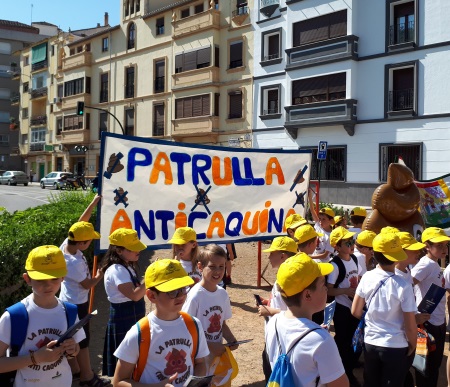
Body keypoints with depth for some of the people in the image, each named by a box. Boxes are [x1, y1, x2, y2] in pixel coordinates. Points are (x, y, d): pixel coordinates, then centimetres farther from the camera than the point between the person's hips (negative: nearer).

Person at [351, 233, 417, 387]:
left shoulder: (367, 277, -10)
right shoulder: (403, 286, -21)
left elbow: (355, 312, -1)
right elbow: (410, 326, -15)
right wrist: (413, 345, 5)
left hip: (370, 342, 3)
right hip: (395, 346, -3)